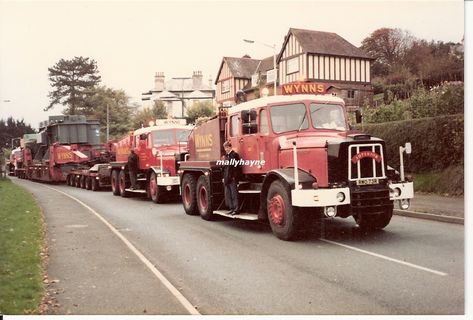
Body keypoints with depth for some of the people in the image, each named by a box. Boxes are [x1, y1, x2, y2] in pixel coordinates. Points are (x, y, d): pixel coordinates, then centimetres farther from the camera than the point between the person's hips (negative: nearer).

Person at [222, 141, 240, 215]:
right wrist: (224, 177, 16)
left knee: (234, 194, -5)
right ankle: (231, 209, 19)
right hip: (227, 179, 9)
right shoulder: (226, 155, 16)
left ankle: (236, 209, -1)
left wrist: (234, 177, -17)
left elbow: (236, 167, -13)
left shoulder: (234, 155, -9)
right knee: (228, 195, 12)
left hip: (233, 178, -9)